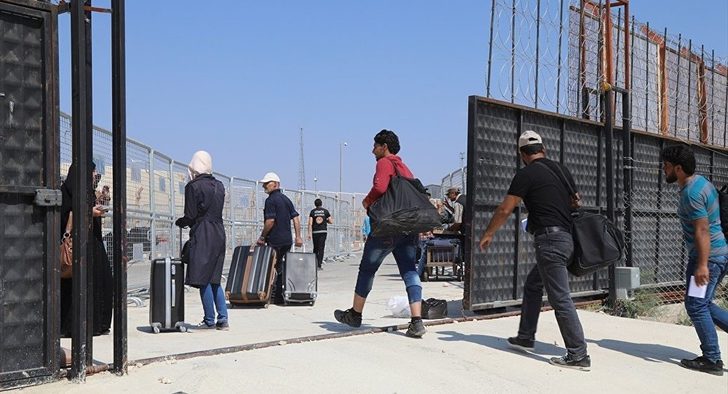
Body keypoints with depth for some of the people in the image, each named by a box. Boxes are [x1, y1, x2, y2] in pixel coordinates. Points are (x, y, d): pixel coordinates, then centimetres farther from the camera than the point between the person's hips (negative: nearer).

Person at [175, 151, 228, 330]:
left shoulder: (193, 186, -9)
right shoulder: (219, 185, 12)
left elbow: (190, 216, -11)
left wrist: (179, 222, 10)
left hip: (202, 236, -7)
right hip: (219, 234, 7)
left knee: (202, 279, 0)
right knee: (214, 279, 13)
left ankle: (209, 320, 2)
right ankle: (223, 318, 8)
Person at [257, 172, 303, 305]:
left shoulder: (271, 200, -10)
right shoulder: (286, 199, 14)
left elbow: (270, 220, -19)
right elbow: (296, 217, 11)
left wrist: (262, 237, -9)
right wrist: (298, 237, 10)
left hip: (275, 240, -8)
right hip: (288, 240, 8)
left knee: (275, 269, -1)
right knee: (284, 268, 14)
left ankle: (278, 297, 1)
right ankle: (285, 295, 18)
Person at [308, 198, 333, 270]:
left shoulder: (312, 211, 2)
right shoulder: (325, 211, 3)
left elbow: (310, 223, -5)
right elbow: (331, 222, 4)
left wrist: (309, 233, -5)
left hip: (315, 232, 0)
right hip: (323, 232, 0)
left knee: (315, 248, 13)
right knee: (321, 248, -1)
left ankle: (315, 263, 11)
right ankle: (319, 264, -7)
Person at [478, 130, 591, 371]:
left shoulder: (526, 174, -6)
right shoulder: (562, 170, 14)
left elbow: (505, 209, -4)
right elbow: (576, 202, 22)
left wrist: (488, 233, 9)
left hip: (549, 240, -9)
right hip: (567, 237, 9)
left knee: (560, 298, -7)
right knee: (532, 286, 21)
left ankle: (578, 355, -6)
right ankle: (525, 337, 30)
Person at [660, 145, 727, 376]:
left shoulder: (691, 193, -20)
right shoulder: (700, 181, 12)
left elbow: (702, 230, -24)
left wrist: (702, 265, -26)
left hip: (709, 255, -10)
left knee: (696, 306, -3)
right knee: (704, 305, 17)